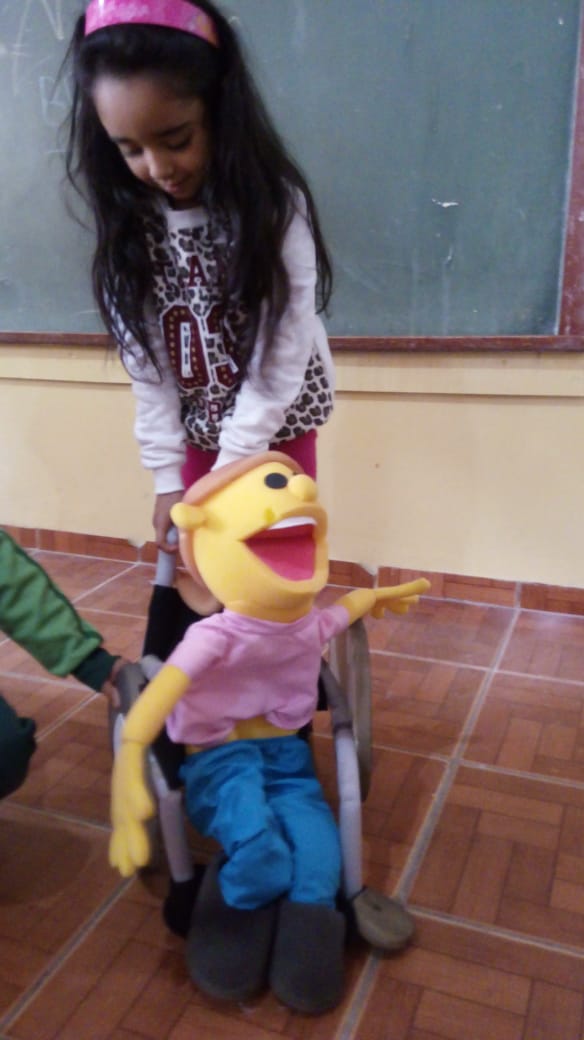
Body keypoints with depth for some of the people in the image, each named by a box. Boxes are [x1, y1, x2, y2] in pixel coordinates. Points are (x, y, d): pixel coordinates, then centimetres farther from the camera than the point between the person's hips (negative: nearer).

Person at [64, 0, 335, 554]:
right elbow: (145, 362, -7)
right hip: (198, 424, 3)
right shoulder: (127, 225, -8)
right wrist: (167, 474, -11)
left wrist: (229, 469, -21)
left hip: (279, 418, -3)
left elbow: (282, 353, -20)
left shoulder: (275, 205, -19)